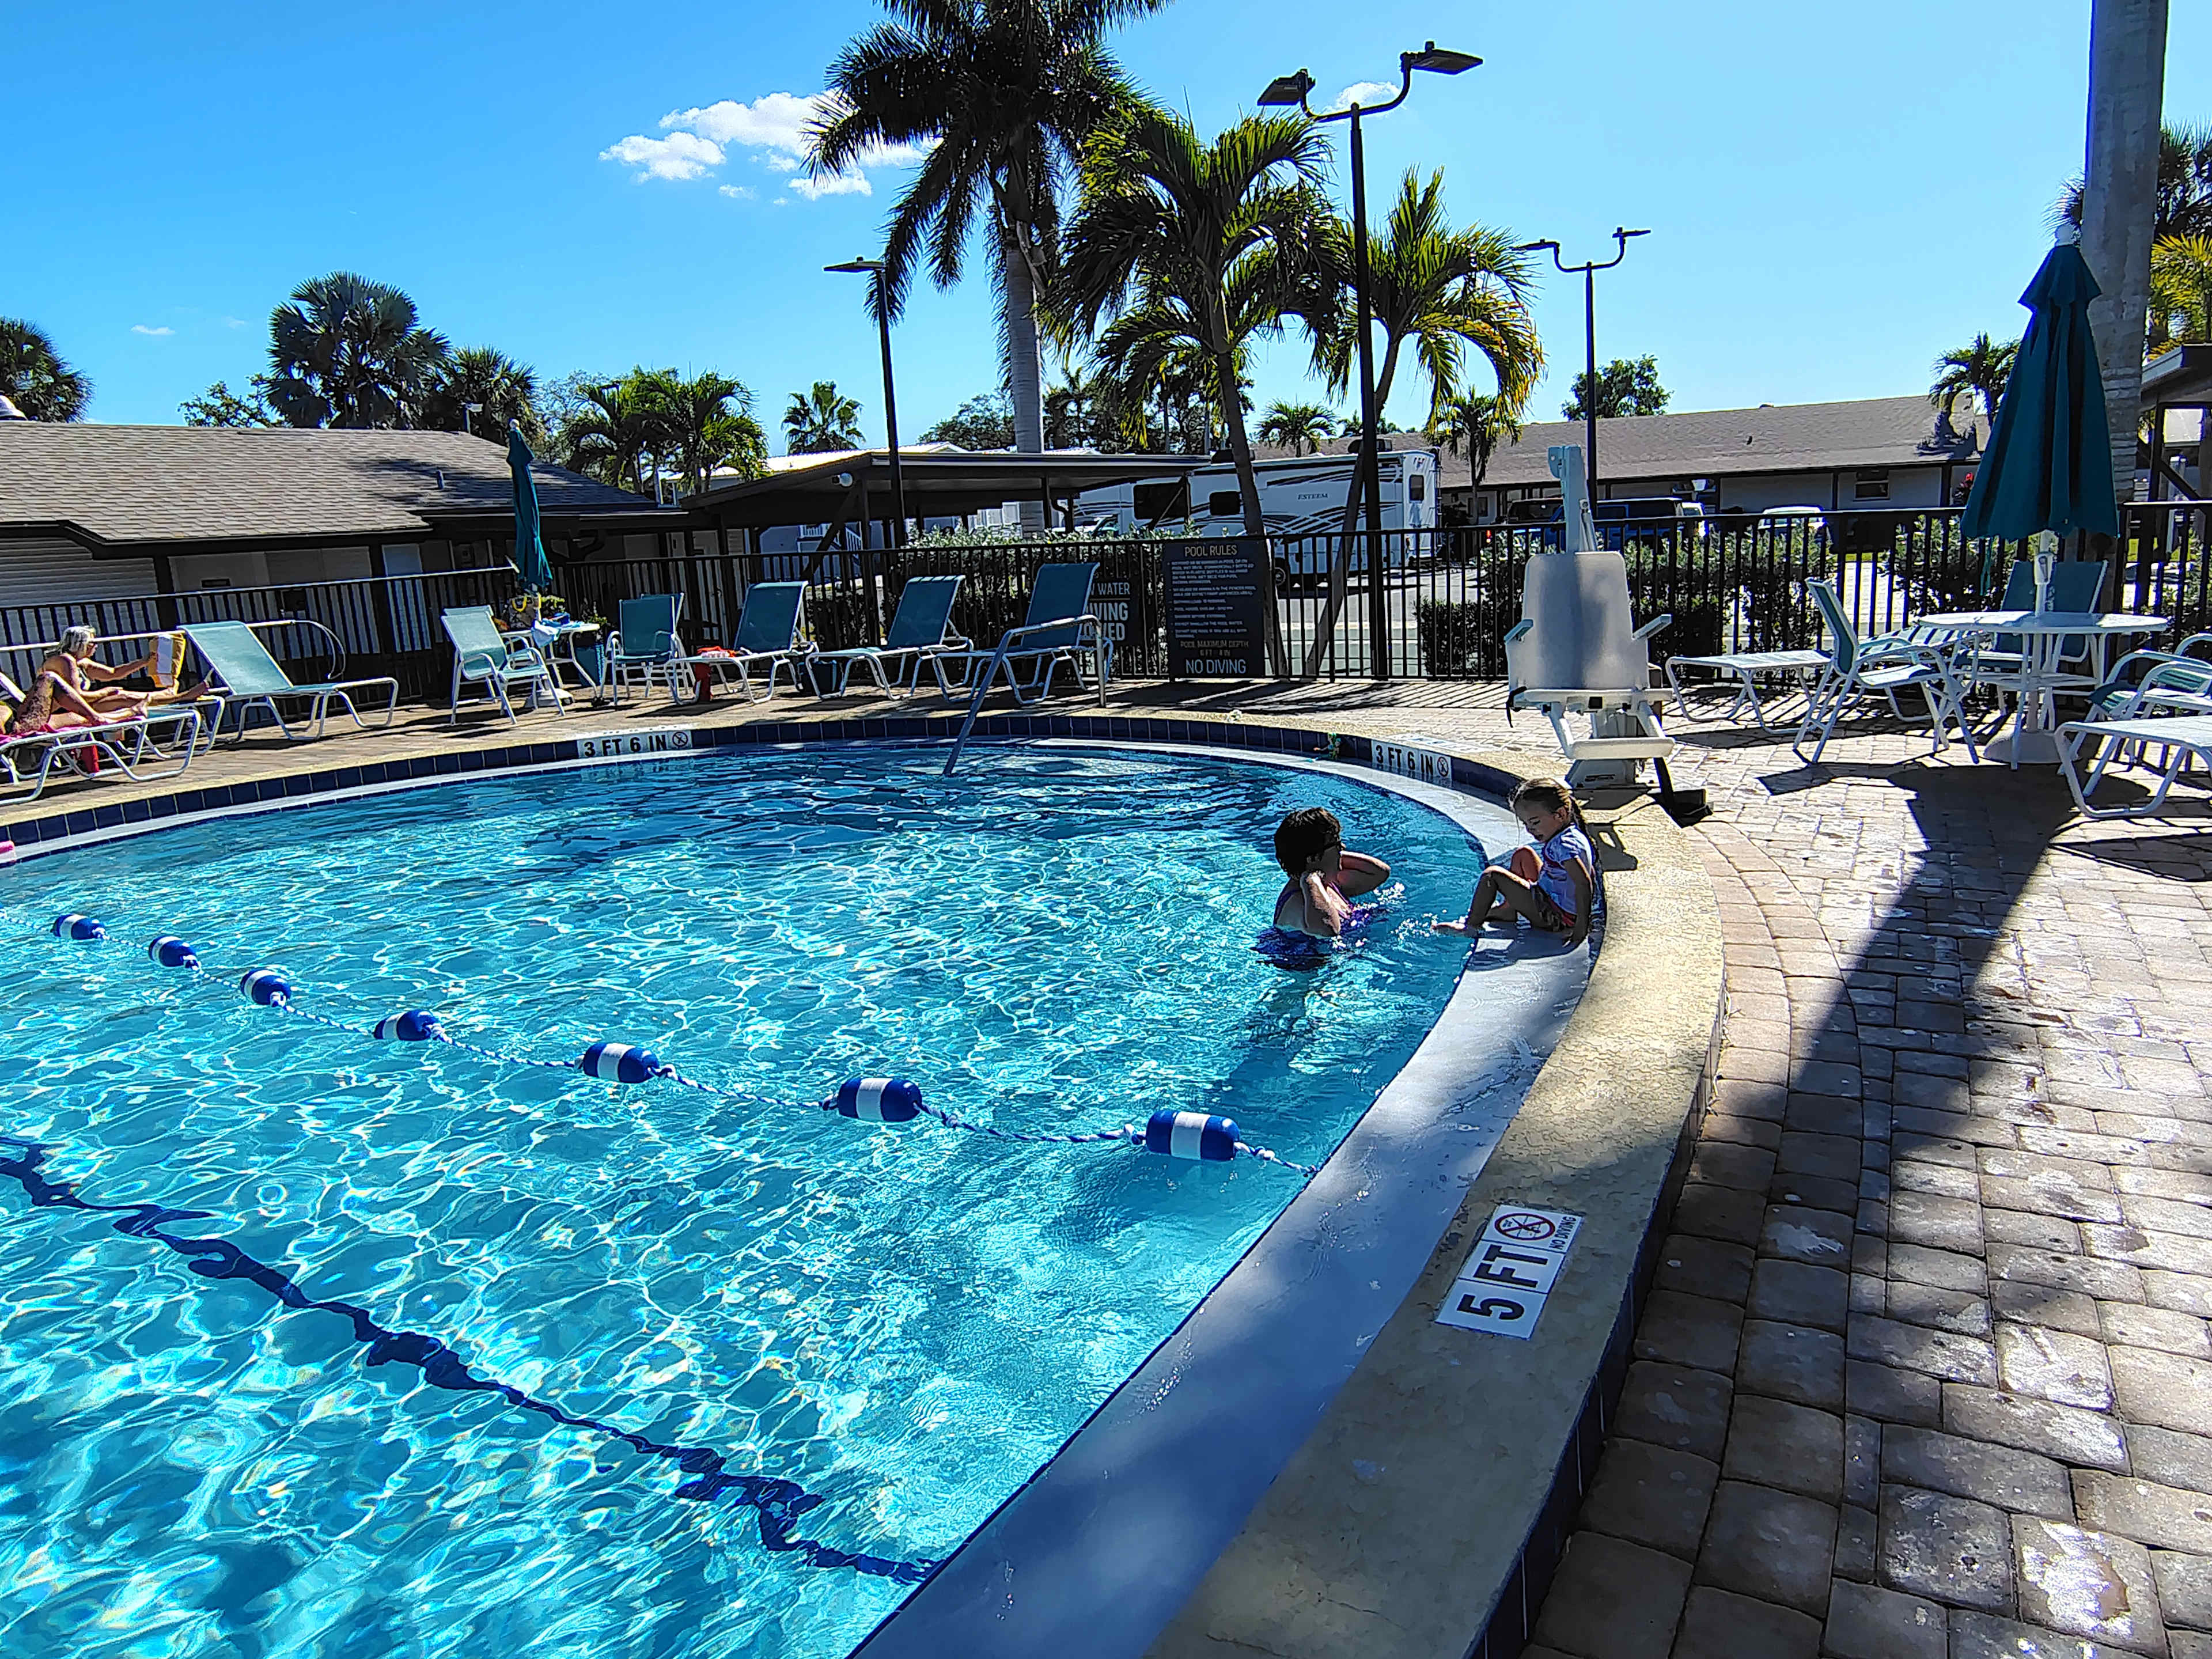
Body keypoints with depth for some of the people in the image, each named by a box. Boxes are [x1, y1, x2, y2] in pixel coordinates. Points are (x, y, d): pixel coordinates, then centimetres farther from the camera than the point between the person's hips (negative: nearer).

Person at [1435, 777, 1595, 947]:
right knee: (1523, 854, 23)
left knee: (1492, 875, -13)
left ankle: (1472, 925, 0)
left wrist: (1582, 926, -35)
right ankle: (1508, 910, 23)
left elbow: (1584, 882, -36)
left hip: (1558, 917, -11)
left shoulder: (1564, 844, -26)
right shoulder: (1574, 835, 5)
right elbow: (1591, 872, 19)